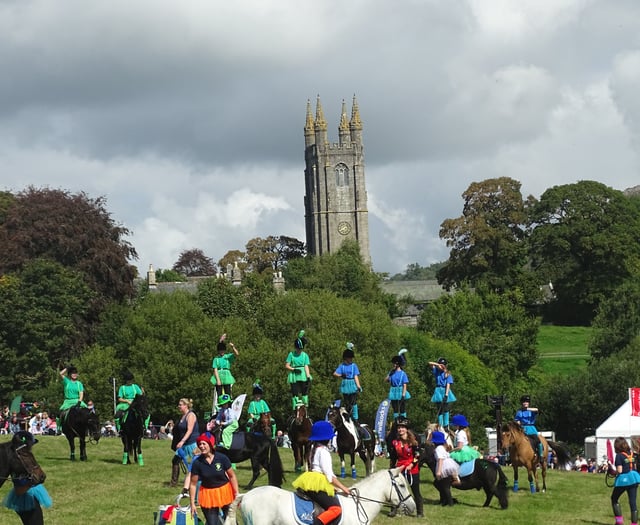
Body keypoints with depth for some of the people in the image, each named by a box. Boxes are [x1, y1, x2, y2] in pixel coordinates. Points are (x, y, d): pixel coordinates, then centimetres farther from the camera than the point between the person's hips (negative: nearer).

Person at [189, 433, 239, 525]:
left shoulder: (222, 458, -15)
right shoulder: (197, 463, -13)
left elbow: (232, 476, -6)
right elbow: (193, 484, -7)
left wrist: (237, 494, -8)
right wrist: (192, 503, -7)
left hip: (225, 492, 0)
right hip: (208, 495, 0)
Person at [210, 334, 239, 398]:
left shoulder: (228, 356, 7)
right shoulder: (216, 359, 7)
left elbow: (237, 354, -9)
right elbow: (215, 370, -1)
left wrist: (233, 347, -27)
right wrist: (218, 380, -12)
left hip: (226, 377, 0)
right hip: (218, 376, 0)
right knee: (219, 395, -1)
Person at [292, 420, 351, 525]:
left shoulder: (314, 448, 17)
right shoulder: (323, 451, -10)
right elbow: (330, 476, -13)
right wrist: (343, 488, -5)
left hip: (310, 482, 10)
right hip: (317, 485, -10)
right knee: (336, 509, -22)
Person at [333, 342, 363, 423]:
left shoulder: (354, 366, 2)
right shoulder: (342, 365, 5)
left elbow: (356, 376, -2)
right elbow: (335, 373, 0)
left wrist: (358, 386, -11)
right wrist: (341, 375, -20)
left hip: (353, 385, -2)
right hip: (345, 385, 2)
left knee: (353, 403, -6)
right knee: (346, 403, 8)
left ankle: (355, 419, -4)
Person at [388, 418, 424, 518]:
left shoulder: (412, 441, -8)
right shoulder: (395, 442, 4)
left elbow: (417, 456, -10)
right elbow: (393, 457, 12)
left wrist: (411, 465, -21)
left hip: (412, 470, -4)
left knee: (416, 491, 3)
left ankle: (420, 512, 12)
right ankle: (394, 510, 15)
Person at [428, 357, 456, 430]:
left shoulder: (447, 374, -2)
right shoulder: (437, 371, 6)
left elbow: (448, 384, -10)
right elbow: (430, 363, -1)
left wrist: (446, 395, -20)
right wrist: (437, 364, -15)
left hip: (445, 391, -2)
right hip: (438, 391, 2)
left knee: (445, 409, 1)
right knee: (440, 409, 1)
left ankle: (446, 426, 6)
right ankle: (440, 426, 2)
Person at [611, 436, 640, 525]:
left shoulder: (619, 455, -13)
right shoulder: (632, 454, 7)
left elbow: (619, 470, -17)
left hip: (623, 479, -6)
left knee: (614, 499, 15)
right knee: (633, 501, 5)